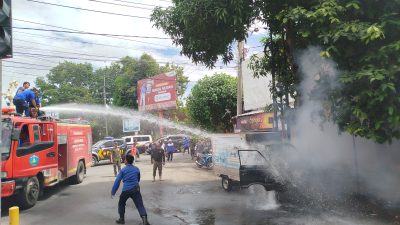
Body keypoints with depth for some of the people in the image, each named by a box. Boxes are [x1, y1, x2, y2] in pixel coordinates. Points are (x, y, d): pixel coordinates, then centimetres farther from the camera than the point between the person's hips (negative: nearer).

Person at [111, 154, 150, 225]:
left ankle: (121, 219, 28)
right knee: (140, 205, -2)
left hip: (126, 190, -1)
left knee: (121, 204, 24)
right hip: (136, 189, 1)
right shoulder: (137, 169, 8)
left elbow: (117, 181, -2)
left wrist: (113, 192, 4)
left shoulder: (123, 170, 1)